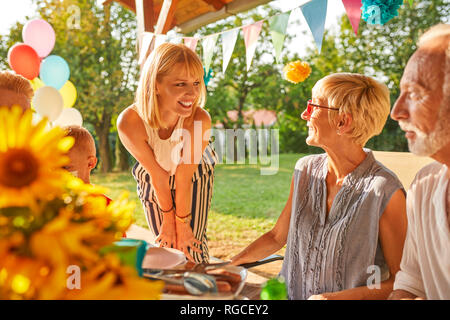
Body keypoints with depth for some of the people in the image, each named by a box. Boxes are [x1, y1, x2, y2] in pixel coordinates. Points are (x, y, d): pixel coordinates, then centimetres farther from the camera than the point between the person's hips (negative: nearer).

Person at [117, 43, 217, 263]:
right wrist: (168, 219, -9)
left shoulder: (199, 120, -38)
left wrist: (182, 223, -12)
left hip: (195, 174, 0)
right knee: (166, 246, 9)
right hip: (152, 178, 1)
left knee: (192, 243, 0)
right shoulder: (129, 123, -37)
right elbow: (159, 176, -23)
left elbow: (184, 179, -25)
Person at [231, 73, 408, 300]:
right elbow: (277, 236, 15)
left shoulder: (385, 191, -15)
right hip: (293, 295, 5)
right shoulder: (305, 171, 3)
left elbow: (401, 280, -9)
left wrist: (337, 297, -17)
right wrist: (228, 266, 8)